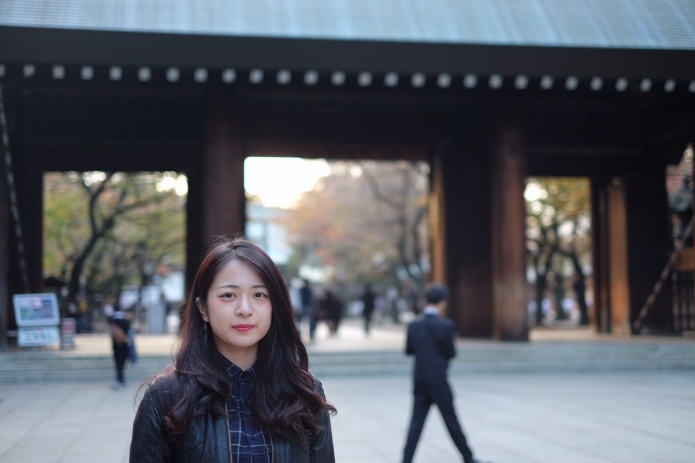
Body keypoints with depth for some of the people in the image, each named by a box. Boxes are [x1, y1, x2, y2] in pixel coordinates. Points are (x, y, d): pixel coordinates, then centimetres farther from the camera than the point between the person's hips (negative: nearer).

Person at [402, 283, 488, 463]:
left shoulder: (414, 325, 0)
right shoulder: (445, 325, -15)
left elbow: (409, 350, 9)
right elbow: (451, 353, -8)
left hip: (419, 379, 5)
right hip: (438, 379, -4)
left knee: (416, 421, 6)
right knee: (451, 420, 7)